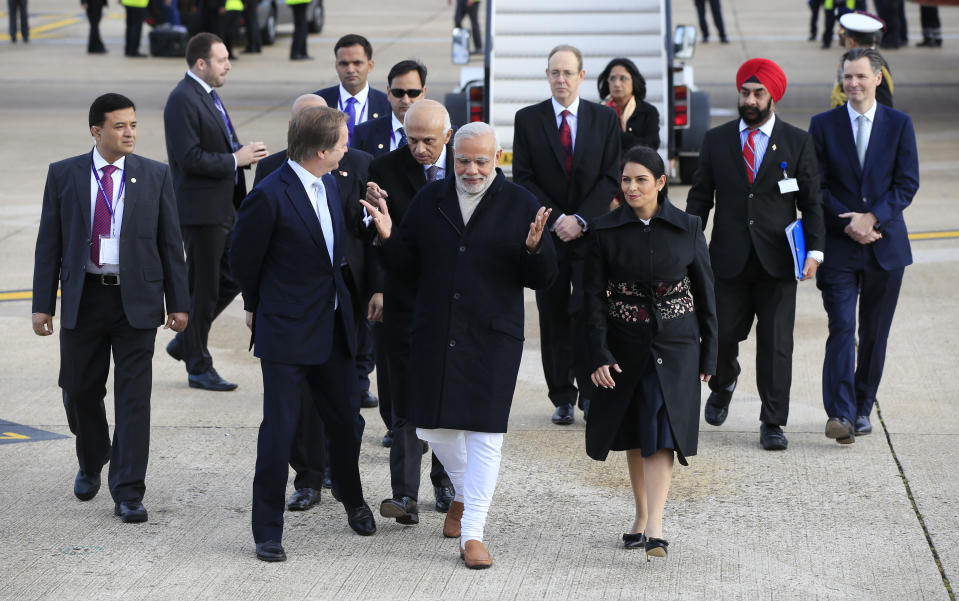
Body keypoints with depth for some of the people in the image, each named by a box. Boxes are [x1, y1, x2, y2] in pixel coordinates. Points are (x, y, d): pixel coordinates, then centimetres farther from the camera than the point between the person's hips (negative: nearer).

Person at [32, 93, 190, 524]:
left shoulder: (155, 176, 2)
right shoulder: (64, 175, 2)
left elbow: (170, 242, 4)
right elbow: (49, 243, 3)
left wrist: (178, 302, 1)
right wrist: (43, 304, -1)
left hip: (136, 300, -1)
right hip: (83, 298, 1)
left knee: (134, 396, -4)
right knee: (80, 391, 10)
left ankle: (128, 492, 0)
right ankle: (91, 463, 38)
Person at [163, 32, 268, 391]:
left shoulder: (208, 95, 14)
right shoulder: (183, 100, -17)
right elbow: (190, 157, -24)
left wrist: (242, 152, 3)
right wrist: (235, 159, -19)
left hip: (223, 208, 10)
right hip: (200, 210, -10)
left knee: (231, 280, 13)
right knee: (203, 290, 0)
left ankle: (185, 342, 26)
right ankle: (199, 368, 11)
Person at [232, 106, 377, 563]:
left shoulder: (330, 184, 6)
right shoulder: (269, 196, -18)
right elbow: (243, 259, -4)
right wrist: (257, 306, 9)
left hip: (333, 328, 7)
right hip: (285, 333, -7)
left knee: (346, 421, 16)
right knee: (279, 430, -5)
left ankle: (353, 500, 41)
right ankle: (268, 531, 5)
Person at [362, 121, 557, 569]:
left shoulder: (521, 206, -1)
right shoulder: (429, 201, 6)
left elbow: (542, 279, -1)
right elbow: (407, 267, 10)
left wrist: (534, 249, -21)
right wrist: (389, 239, -9)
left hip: (492, 338, -3)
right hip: (434, 337, 3)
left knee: (484, 434, -5)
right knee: (432, 427, 10)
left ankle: (472, 534, 0)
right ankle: (464, 493, 40)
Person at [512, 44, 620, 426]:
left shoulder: (605, 118, 5)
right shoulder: (528, 119, 4)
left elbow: (611, 177, 1)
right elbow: (523, 179, 1)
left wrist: (581, 219, -10)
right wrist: (556, 219, -10)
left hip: (592, 233, -1)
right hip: (547, 233, 1)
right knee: (554, 319, 4)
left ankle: (590, 392, 3)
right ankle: (563, 398, 11)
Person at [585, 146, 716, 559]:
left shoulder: (687, 229, -2)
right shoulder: (606, 231, -2)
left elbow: (705, 293, 3)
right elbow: (594, 296, -2)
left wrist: (708, 355, 3)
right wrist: (599, 355, -10)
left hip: (674, 344, -2)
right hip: (625, 345, 2)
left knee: (661, 432, -11)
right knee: (634, 435, 10)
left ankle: (655, 527, -18)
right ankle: (642, 516, 23)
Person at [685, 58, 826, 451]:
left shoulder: (798, 143, 4)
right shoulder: (716, 140, 8)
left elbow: (811, 201, 5)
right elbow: (699, 198, 10)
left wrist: (814, 250, -6)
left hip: (777, 260, -1)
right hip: (729, 258, 1)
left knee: (776, 345, -4)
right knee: (723, 335, 4)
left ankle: (772, 425, 5)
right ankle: (723, 385, 37)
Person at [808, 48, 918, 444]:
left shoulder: (899, 124, 5)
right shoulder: (823, 125, 4)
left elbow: (908, 184, 0)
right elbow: (816, 186, 0)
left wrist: (872, 218, -13)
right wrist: (847, 224, -12)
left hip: (885, 244, 1)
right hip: (838, 246, -1)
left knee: (875, 333, 7)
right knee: (842, 329, -11)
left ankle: (862, 409, 19)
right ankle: (841, 414, -17)